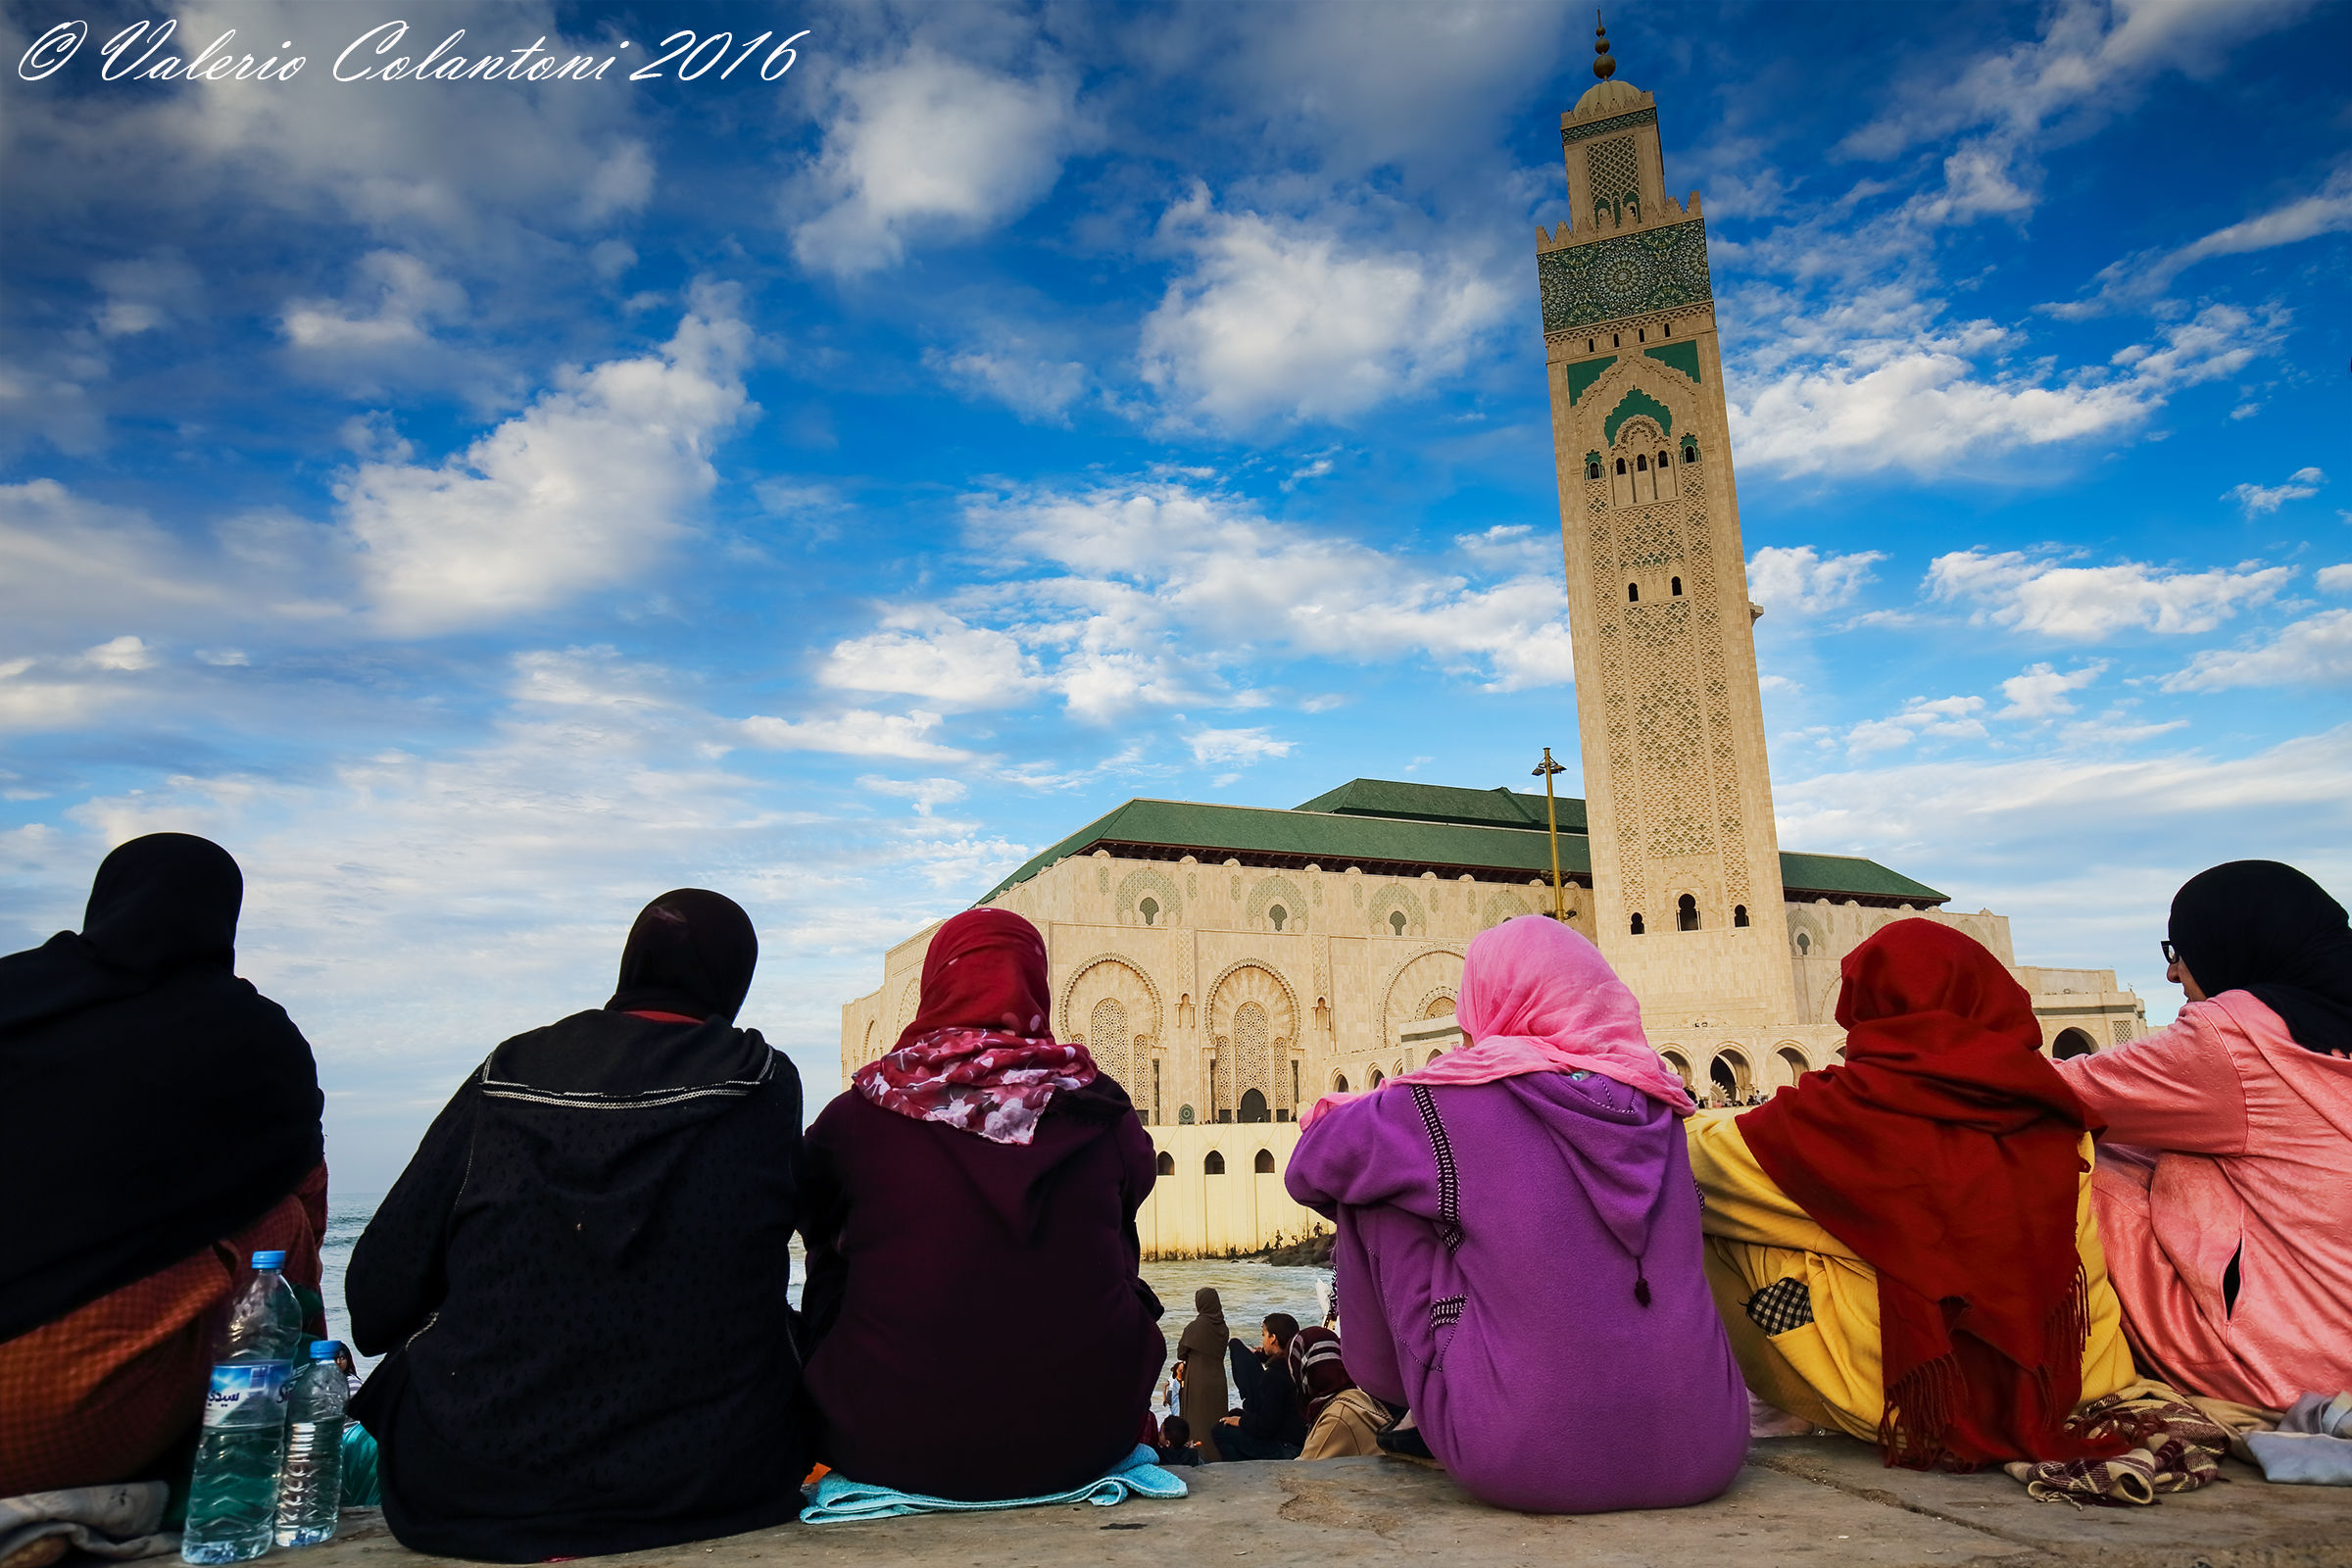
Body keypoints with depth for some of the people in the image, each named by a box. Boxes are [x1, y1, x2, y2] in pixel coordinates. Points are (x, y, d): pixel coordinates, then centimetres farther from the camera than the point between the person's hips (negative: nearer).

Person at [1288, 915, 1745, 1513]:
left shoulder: (1450, 1102, -7)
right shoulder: (1657, 1103, 7)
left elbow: (1310, 1172, 6)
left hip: (1526, 1463, -5)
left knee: (1378, 1201, 8)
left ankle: (1390, 1390, 29)